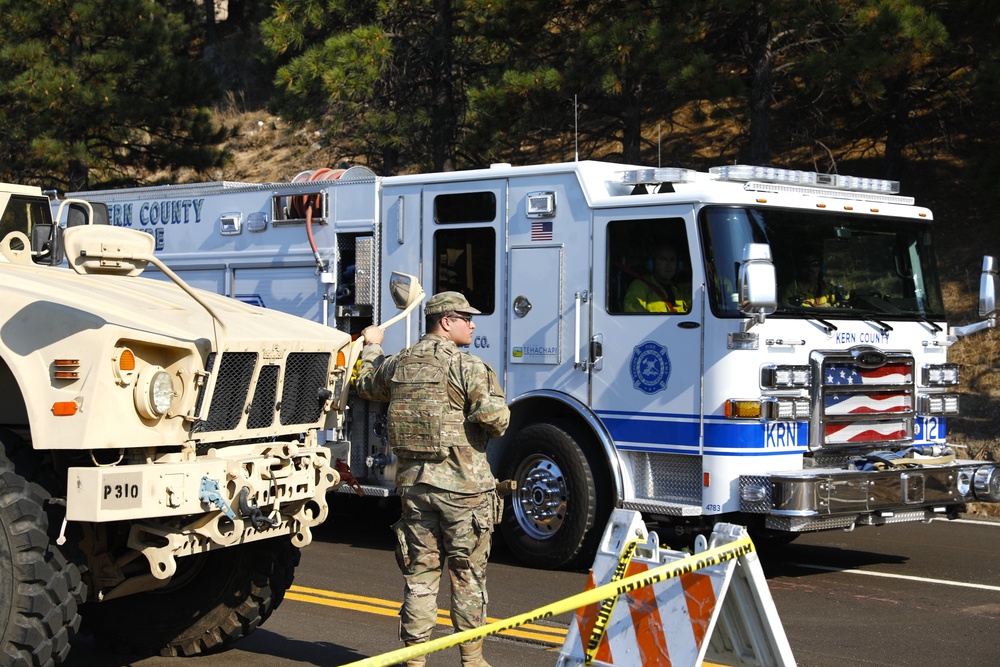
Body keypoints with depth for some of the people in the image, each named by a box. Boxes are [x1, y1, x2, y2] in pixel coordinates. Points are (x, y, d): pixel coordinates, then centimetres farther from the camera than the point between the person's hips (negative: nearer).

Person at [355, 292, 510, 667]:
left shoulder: (396, 364, 9)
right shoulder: (467, 366, -11)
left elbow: (366, 386, 30)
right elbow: (495, 418, -21)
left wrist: (371, 347, 47)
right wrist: (495, 428, 4)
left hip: (413, 483, 5)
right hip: (462, 485, -5)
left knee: (419, 572, 11)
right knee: (467, 573, 6)